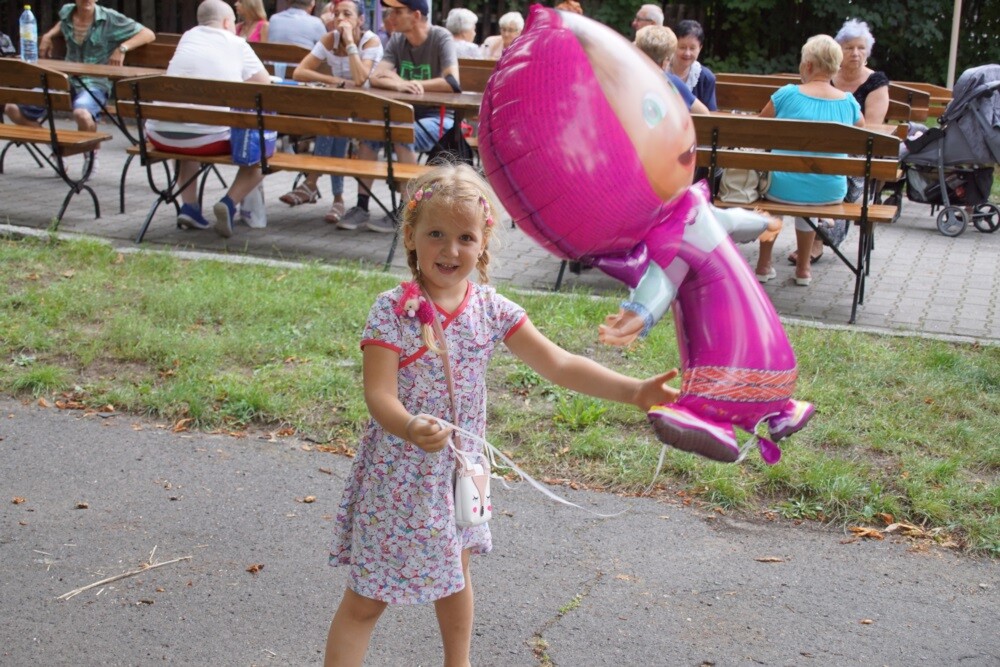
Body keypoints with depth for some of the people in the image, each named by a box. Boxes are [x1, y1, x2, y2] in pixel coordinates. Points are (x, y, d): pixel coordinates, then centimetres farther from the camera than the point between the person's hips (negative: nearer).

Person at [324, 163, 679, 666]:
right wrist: (410, 428, -45)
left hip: (457, 469, 5)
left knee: (454, 572, 26)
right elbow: (380, 395, -24)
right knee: (367, 598, 3)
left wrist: (633, 390, -17)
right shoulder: (392, 310, -18)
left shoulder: (490, 309, -7)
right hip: (399, 473, -5)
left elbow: (559, 365, -8)